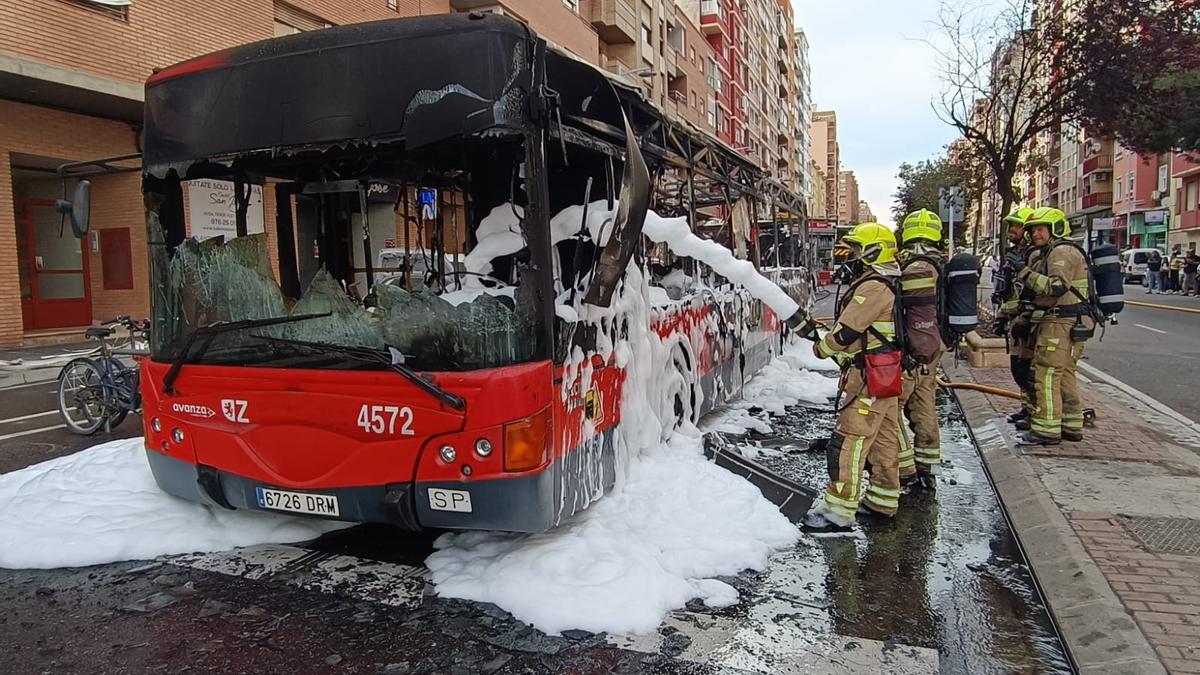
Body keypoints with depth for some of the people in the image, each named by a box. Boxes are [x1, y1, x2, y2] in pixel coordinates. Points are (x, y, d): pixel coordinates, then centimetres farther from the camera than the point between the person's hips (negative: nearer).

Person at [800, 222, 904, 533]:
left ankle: (839, 512, -5)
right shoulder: (888, 284, 16)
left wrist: (822, 348, -2)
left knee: (848, 442, -9)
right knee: (883, 437, 17)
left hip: (869, 378, -11)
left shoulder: (873, 287, -18)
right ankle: (883, 498, 29)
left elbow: (846, 331, -19)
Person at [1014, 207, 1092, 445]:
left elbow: (1057, 287, -25)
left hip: (1060, 324, -11)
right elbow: (1041, 291, 21)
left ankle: (1046, 430, -8)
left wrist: (1028, 274, -19)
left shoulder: (1063, 252, -12)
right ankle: (1071, 426, 24)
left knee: (1046, 374, -10)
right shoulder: (1048, 253, 20)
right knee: (1065, 375, 15)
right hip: (1063, 323, 11)